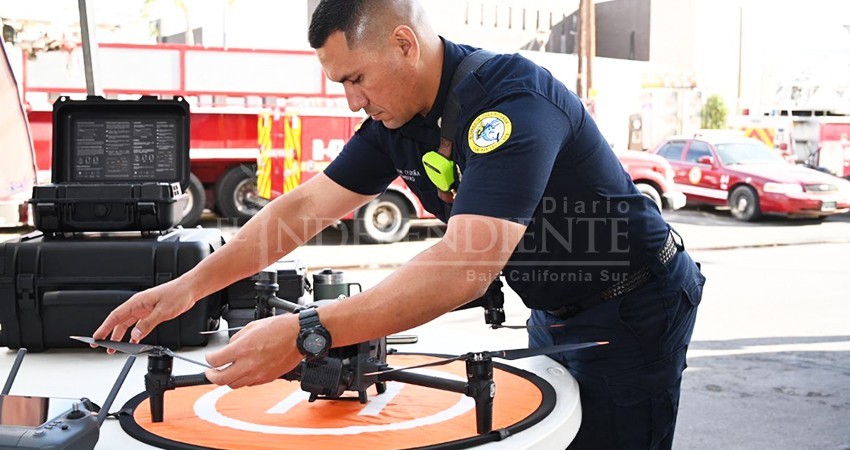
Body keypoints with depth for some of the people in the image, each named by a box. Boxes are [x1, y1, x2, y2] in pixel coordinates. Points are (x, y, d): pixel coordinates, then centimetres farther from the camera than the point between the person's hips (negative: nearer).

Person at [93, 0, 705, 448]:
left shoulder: (514, 100, -32)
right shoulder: (397, 119, -5)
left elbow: (464, 267, -42)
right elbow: (306, 206, -1)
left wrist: (306, 335, -45)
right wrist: (191, 286, -6)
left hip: (632, 311, -8)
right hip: (554, 315, 8)